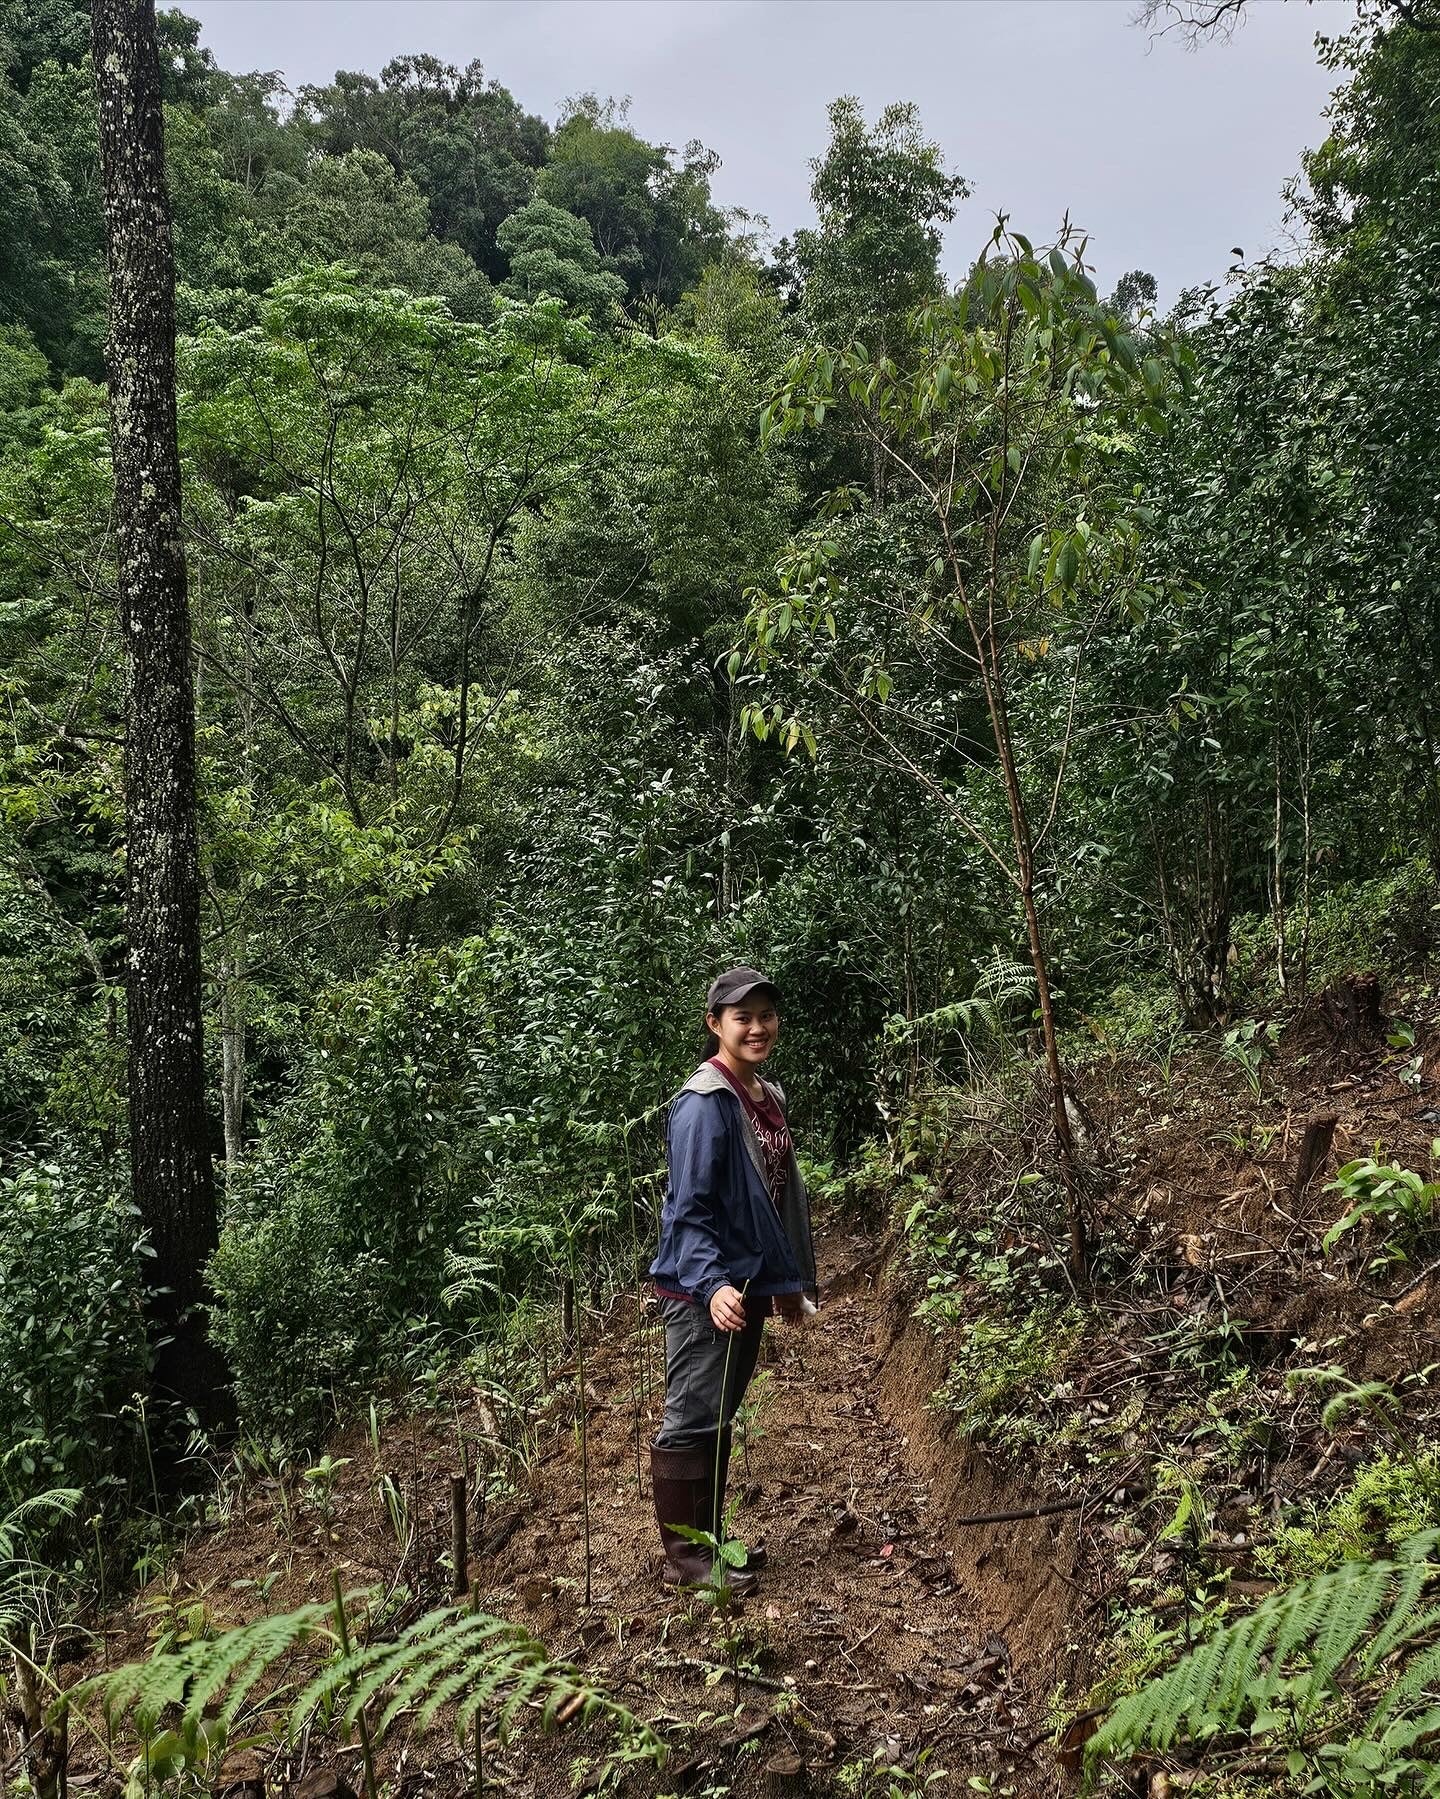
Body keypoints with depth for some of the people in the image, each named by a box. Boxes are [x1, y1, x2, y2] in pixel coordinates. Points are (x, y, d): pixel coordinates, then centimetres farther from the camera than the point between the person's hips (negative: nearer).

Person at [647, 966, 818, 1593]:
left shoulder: (769, 1097, 10)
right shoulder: (703, 1102, -17)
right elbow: (688, 1207, -21)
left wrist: (790, 1277, 21)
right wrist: (711, 1284, -32)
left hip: (747, 1285, 9)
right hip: (702, 1290, -9)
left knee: (718, 1418, 18)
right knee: (692, 1420, 2)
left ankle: (708, 1539, 31)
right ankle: (684, 1557, 14)